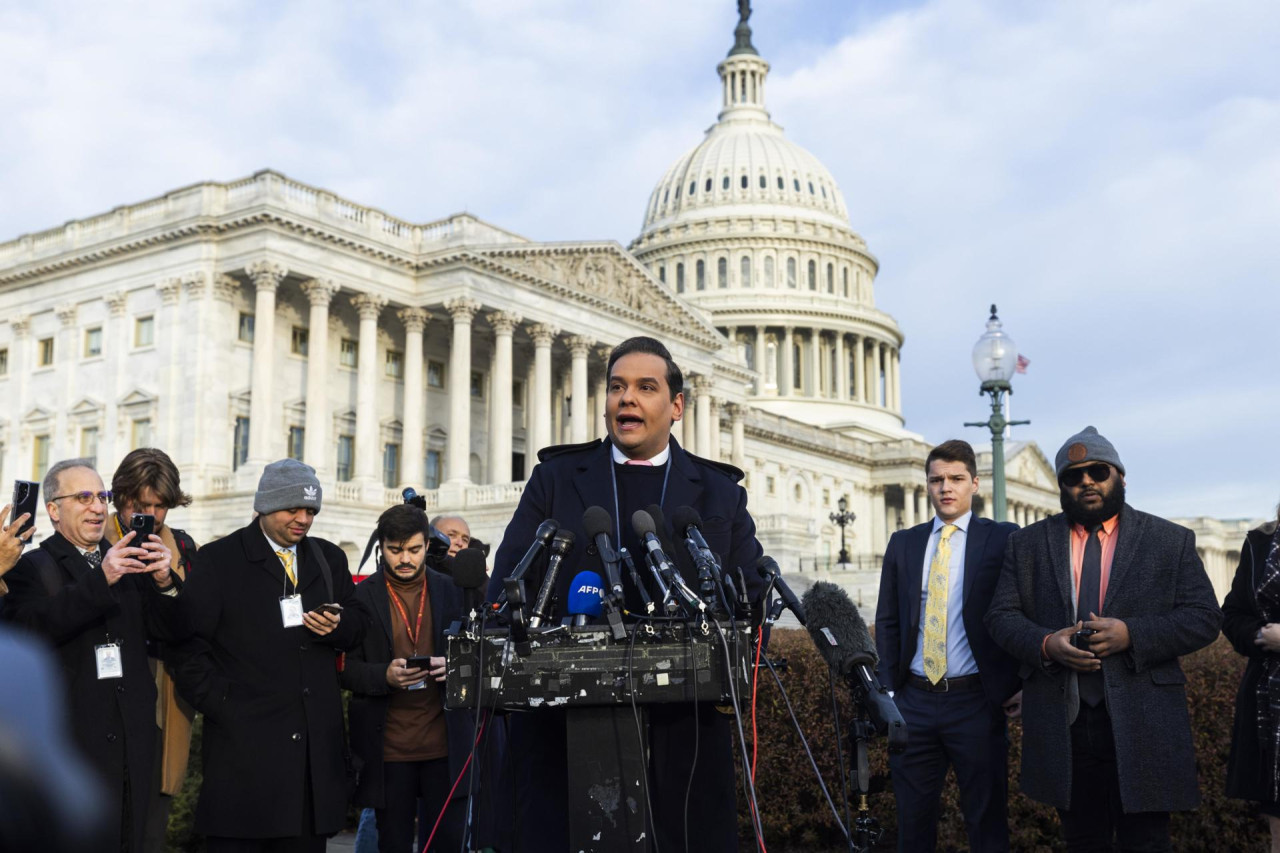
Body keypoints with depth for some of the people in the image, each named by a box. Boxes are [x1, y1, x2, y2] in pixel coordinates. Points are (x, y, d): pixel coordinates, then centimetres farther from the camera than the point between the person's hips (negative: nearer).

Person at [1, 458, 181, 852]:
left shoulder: (128, 563, 15)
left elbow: (169, 629, 9)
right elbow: (32, 628, -20)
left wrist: (164, 582, -11)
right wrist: (101, 580, -28)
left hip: (133, 744, 5)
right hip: (71, 746, -5)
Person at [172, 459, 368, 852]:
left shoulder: (330, 558, 14)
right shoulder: (216, 560, 0)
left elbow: (357, 619, 20)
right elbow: (190, 644, -3)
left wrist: (338, 627, -3)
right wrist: (219, 704, -10)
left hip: (315, 742, 4)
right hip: (244, 742, -4)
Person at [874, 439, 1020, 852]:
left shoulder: (1003, 539, 0)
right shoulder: (903, 543, 10)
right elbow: (887, 621, 11)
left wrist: (1025, 685, -8)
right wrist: (888, 687, 3)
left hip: (976, 702, -3)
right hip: (914, 701, 3)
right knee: (913, 820, 11)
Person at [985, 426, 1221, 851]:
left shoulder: (1171, 541, 5)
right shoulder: (1027, 544, 10)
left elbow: (1204, 617, -1)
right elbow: (1001, 615, 6)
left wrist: (1131, 635, -16)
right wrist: (1044, 643, -14)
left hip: (1143, 724, -2)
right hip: (1063, 724, 2)